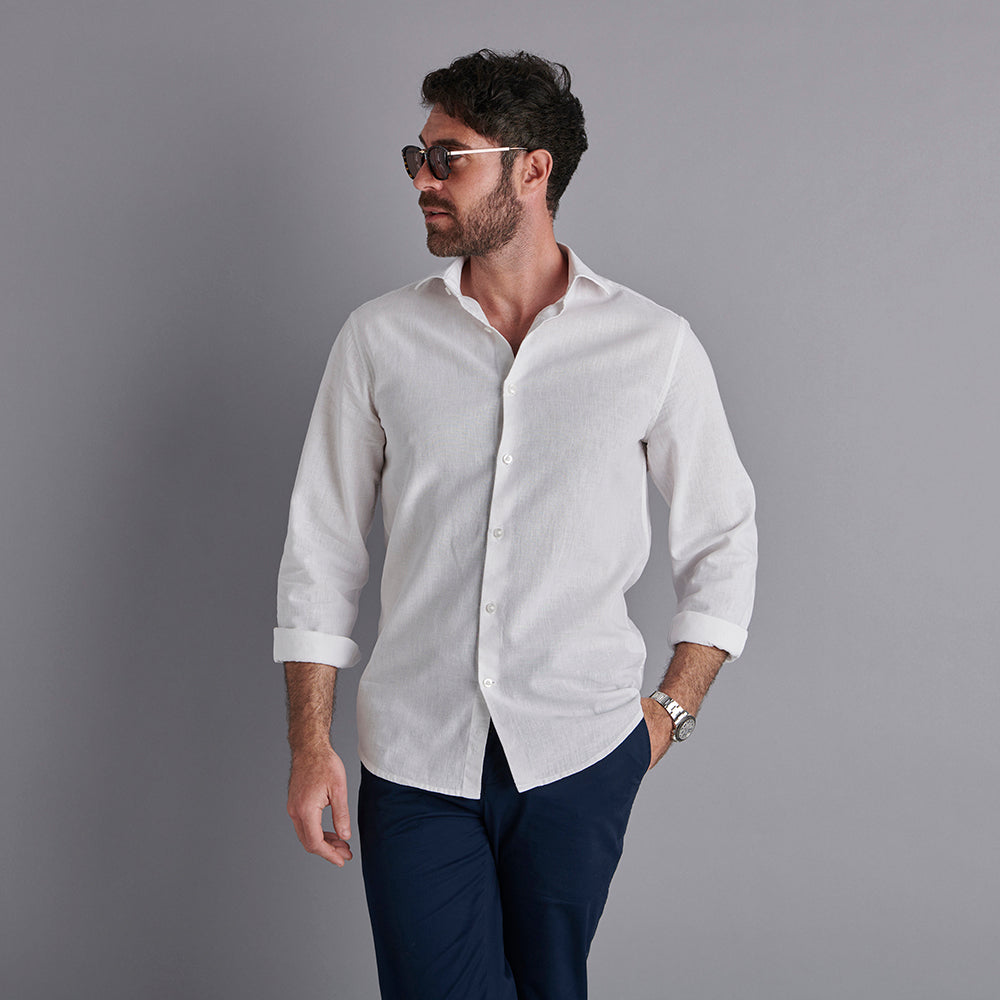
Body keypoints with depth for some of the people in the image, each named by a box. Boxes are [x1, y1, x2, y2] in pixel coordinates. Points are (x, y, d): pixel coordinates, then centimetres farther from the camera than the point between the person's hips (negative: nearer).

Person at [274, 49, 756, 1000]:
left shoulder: (654, 346, -1)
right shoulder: (379, 340, 2)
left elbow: (723, 539, 9)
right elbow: (320, 547, 4)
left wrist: (673, 708, 2)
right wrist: (310, 745, 0)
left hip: (581, 753, 0)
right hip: (415, 754, 1)